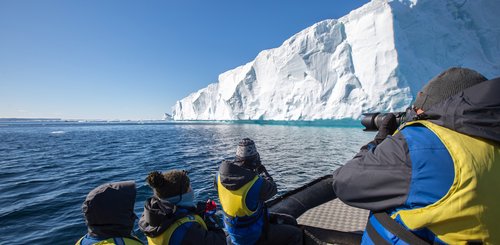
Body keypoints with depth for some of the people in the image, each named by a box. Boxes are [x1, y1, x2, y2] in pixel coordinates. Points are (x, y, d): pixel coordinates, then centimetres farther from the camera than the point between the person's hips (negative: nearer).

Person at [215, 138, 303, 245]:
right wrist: (261, 169, -2)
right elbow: (272, 189, -12)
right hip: (251, 236, -7)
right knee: (296, 235, 3)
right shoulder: (257, 183, -34)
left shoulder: (220, 173, -17)